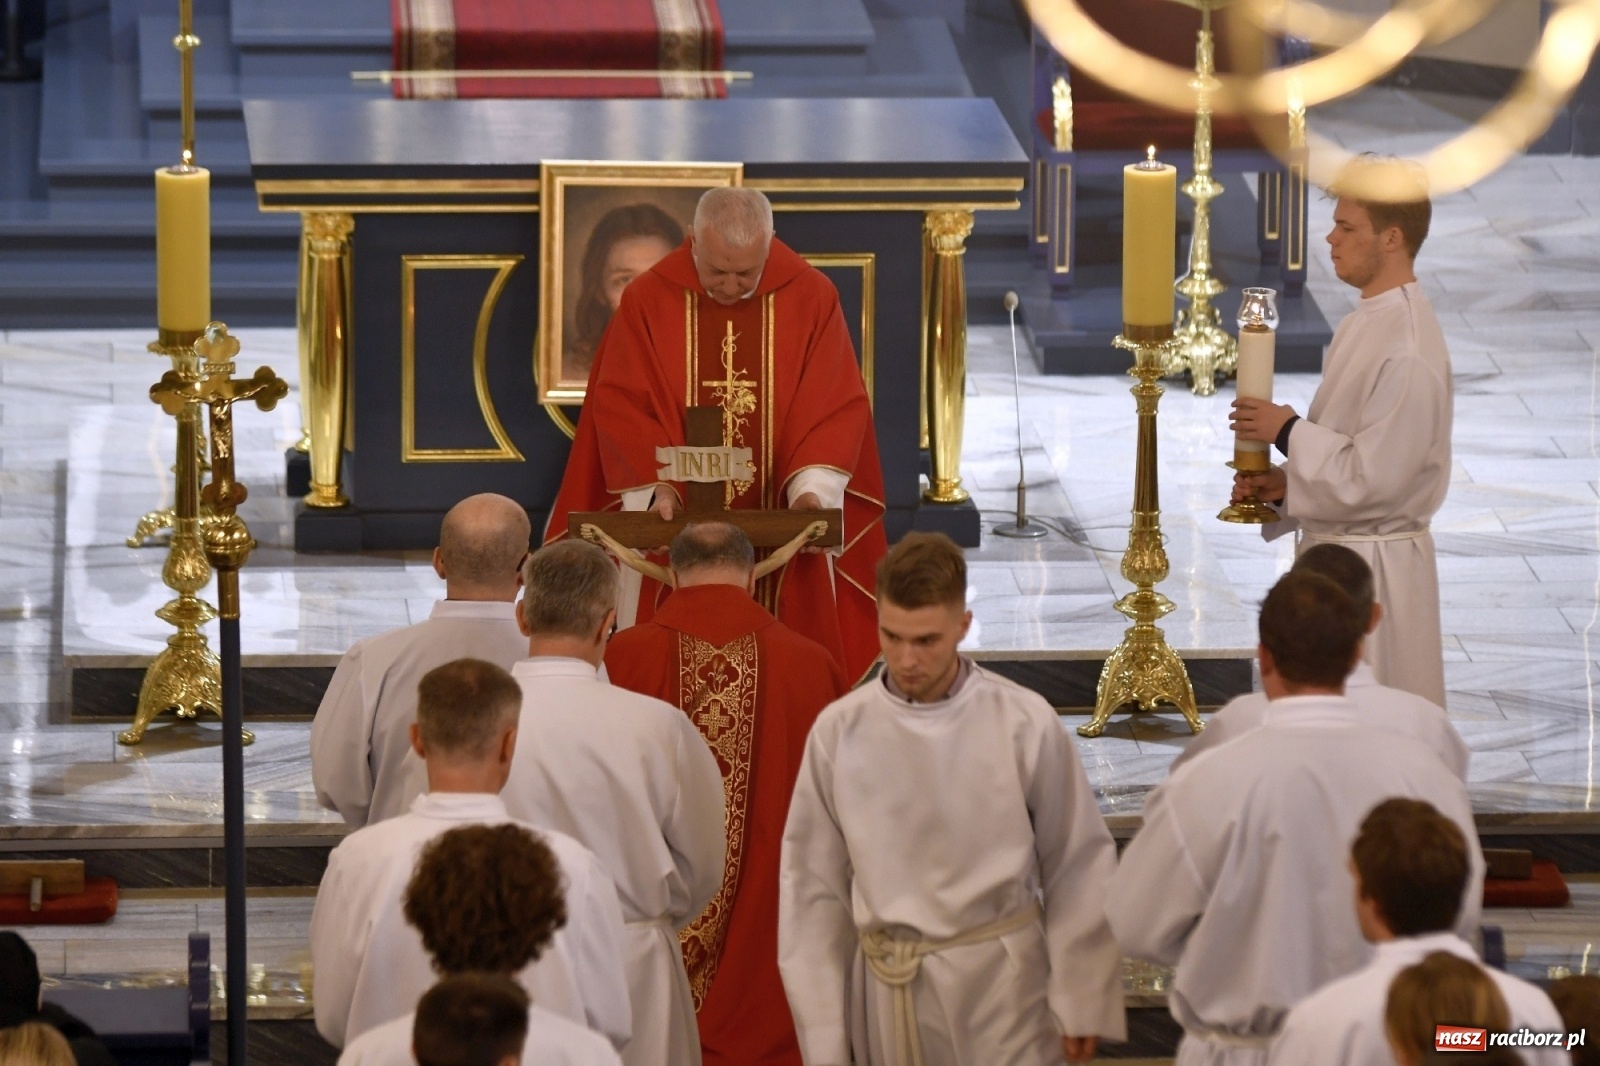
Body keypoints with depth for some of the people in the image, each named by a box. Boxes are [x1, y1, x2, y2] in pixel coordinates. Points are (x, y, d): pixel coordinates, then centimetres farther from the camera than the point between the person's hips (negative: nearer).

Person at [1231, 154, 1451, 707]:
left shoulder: (1407, 352, -23)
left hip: (1371, 572, -10)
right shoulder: (1364, 325, 8)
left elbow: (1373, 479, -24)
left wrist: (1287, 431, -15)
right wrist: (1284, 483, 2)